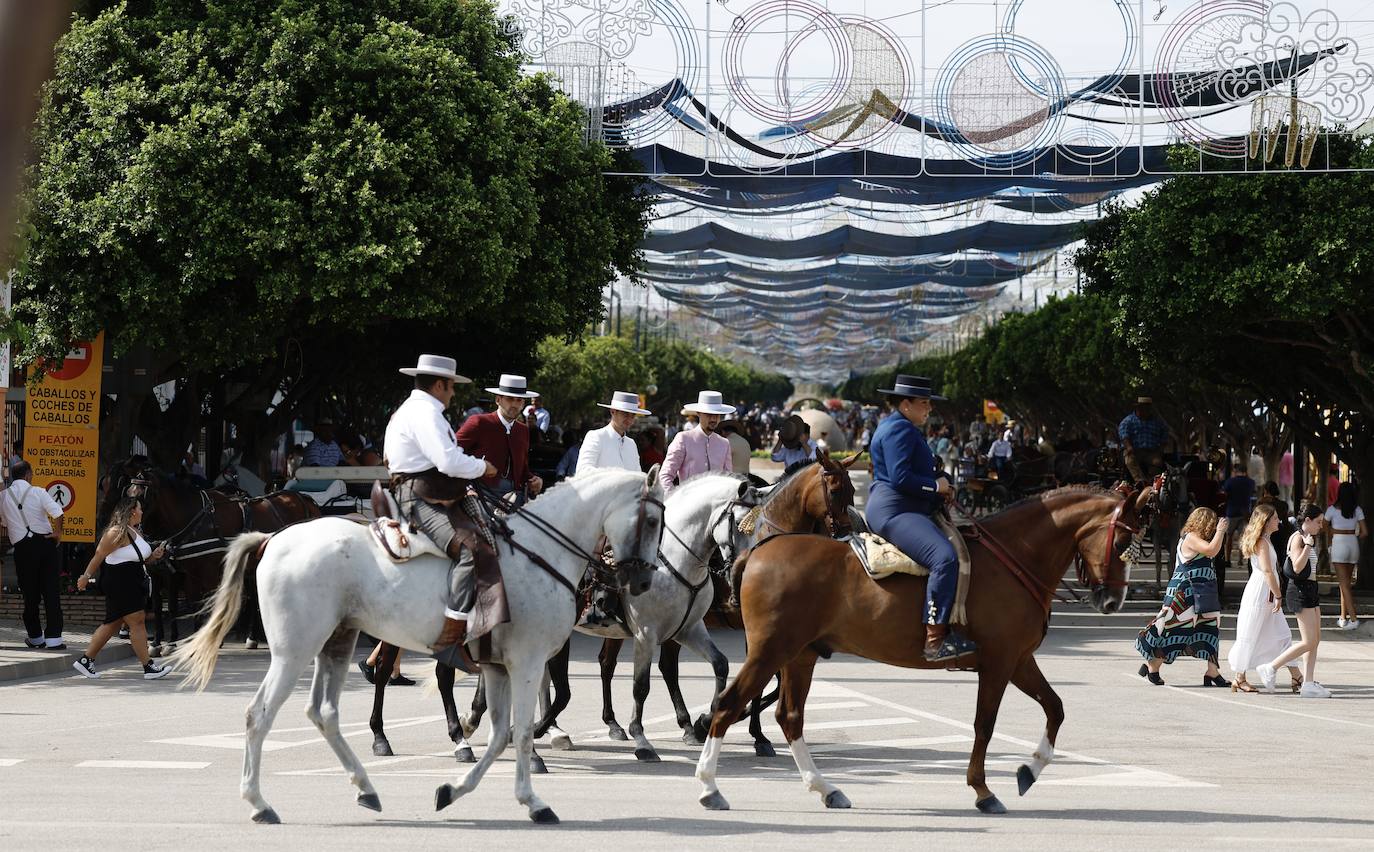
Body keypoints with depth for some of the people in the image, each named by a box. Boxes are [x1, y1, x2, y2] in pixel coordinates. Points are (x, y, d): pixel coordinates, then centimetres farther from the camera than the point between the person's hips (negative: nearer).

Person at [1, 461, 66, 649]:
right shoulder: (38, 492, -4)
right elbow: (58, 513, -17)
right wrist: (58, 533, -5)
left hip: (22, 548, 2)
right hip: (45, 542, -2)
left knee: (30, 593, 13)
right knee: (51, 591, 1)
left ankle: (35, 637, 21)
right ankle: (53, 638, -5)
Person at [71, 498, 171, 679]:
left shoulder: (135, 532, 15)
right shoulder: (117, 532, -17)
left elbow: (139, 559, 24)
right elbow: (99, 555, -16)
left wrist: (154, 556, 6)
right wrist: (86, 576, -15)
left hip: (133, 586, 11)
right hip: (120, 585, -11)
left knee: (113, 624, 13)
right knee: (137, 623, -8)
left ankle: (85, 661, 18)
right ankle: (149, 667, -6)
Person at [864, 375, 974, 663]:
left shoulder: (903, 429, 23)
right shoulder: (899, 429, -12)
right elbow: (901, 478, -21)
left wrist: (940, 490, 14)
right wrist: (936, 485, -9)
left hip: (900, 512, 12)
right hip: (894, 512, -12)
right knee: (944, 558, -30)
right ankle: (935, 638, -36)